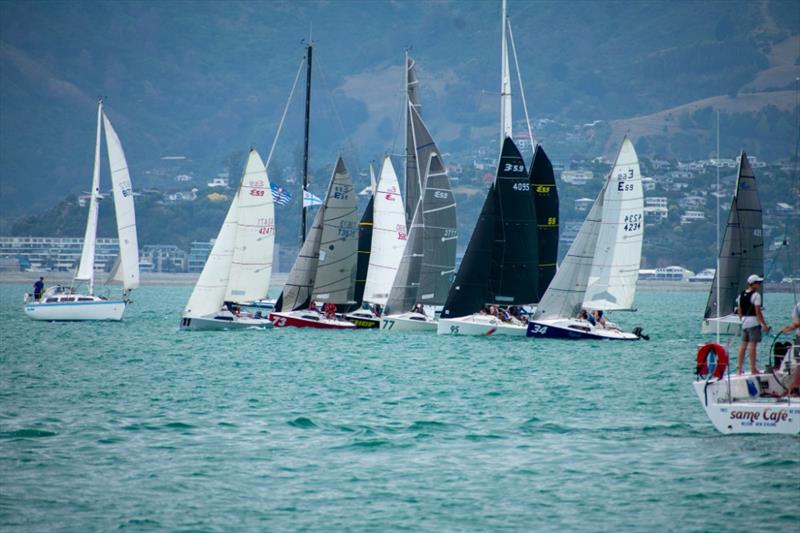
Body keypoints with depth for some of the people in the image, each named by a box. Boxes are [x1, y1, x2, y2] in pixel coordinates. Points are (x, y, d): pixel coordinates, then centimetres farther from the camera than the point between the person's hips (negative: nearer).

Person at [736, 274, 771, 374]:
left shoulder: (741, 295, 10)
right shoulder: (756, 295, -13)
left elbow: (739, 310, 15)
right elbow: (758, 312, -16)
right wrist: (764, 324, -12)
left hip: (744, 322, 7)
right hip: (754, 322, -7)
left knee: (743, 345, 11)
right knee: (753, 345, -4)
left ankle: (739, 368, 13)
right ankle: (753, 369, -3)